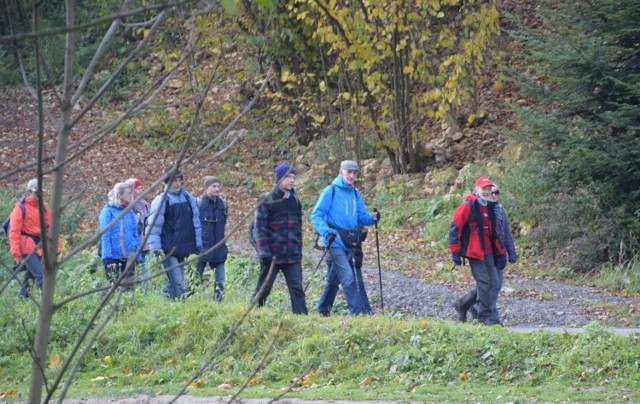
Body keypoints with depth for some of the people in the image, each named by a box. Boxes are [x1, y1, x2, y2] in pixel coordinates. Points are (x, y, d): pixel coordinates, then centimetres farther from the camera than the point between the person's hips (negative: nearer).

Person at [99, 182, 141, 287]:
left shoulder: (130, 212, 11)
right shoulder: (108, 211, -6)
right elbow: (105, 235, -9)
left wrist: (138, 256, 10)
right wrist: (107, 257, -16)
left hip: (129, 257, 5)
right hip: (114, 256, -5)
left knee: (129, 286, 6)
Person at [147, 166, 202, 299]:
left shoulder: (188, 198, 10)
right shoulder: (161, 201, -6)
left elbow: (196, 222, 16)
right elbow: (153, 226, -7)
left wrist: (198, 244, 13)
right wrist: (155, 249, -12)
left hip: (183, 250, 6)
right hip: (169, 251, -6)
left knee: (175, 282, 10)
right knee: (177, 283, -13)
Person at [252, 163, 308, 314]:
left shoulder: (295, 201, 12)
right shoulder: (267, 200, -5)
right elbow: (259, 226, -8)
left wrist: (299, 250, 14)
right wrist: (263, 251, -15)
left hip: (292, 256, 4)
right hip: (273, 255, -4)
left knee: (297, 289, -6)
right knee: (263, 289, 4)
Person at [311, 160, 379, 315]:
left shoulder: (356, 194, 15)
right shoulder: (330, 191, -5)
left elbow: (361, 217, 15)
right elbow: (316, 215, -8)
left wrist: (372, 218, -8)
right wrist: (326, 232, -23)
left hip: (350, 243, 7)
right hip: (335, 241, -7)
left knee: (335, 278, 12)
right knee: (348, 277, -16)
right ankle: (358, 312, -18)